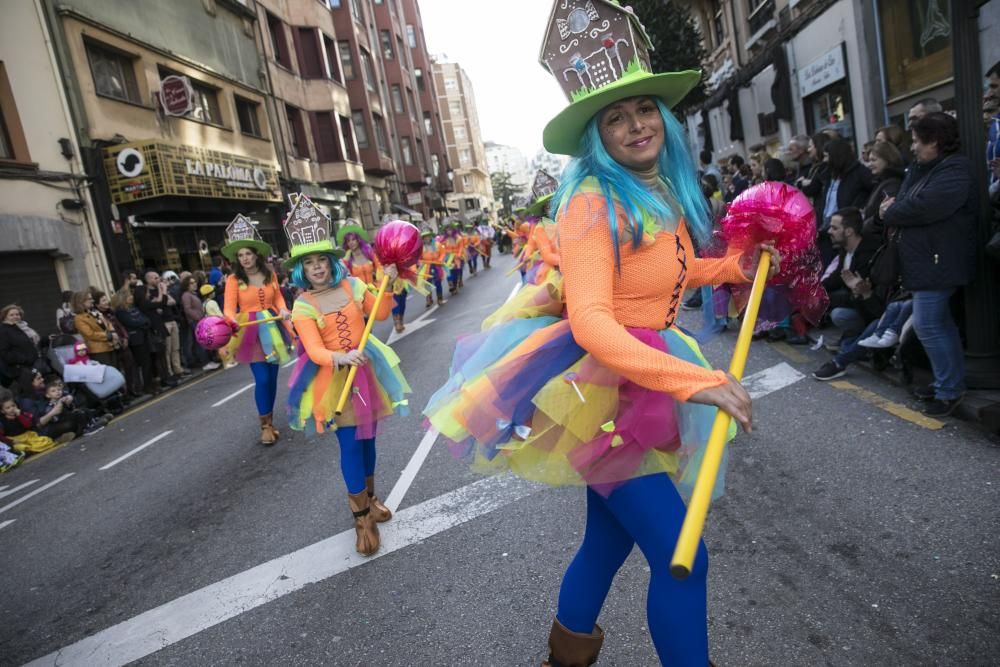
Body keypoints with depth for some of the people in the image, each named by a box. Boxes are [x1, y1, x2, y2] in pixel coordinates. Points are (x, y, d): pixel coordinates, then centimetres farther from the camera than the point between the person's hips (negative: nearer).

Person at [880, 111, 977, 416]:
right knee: (940, 323, 16)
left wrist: (891, 212, -12)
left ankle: (949, 390, 2)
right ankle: (950, 381, 27)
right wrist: (894, 207, -11)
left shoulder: (954, 171, -18)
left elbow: (923, 207, -29)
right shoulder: (921, 169, 15)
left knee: (928, 325, -9)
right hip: (925, 260, 10)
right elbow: (903, 199, 12)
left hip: (938, 262, -10)